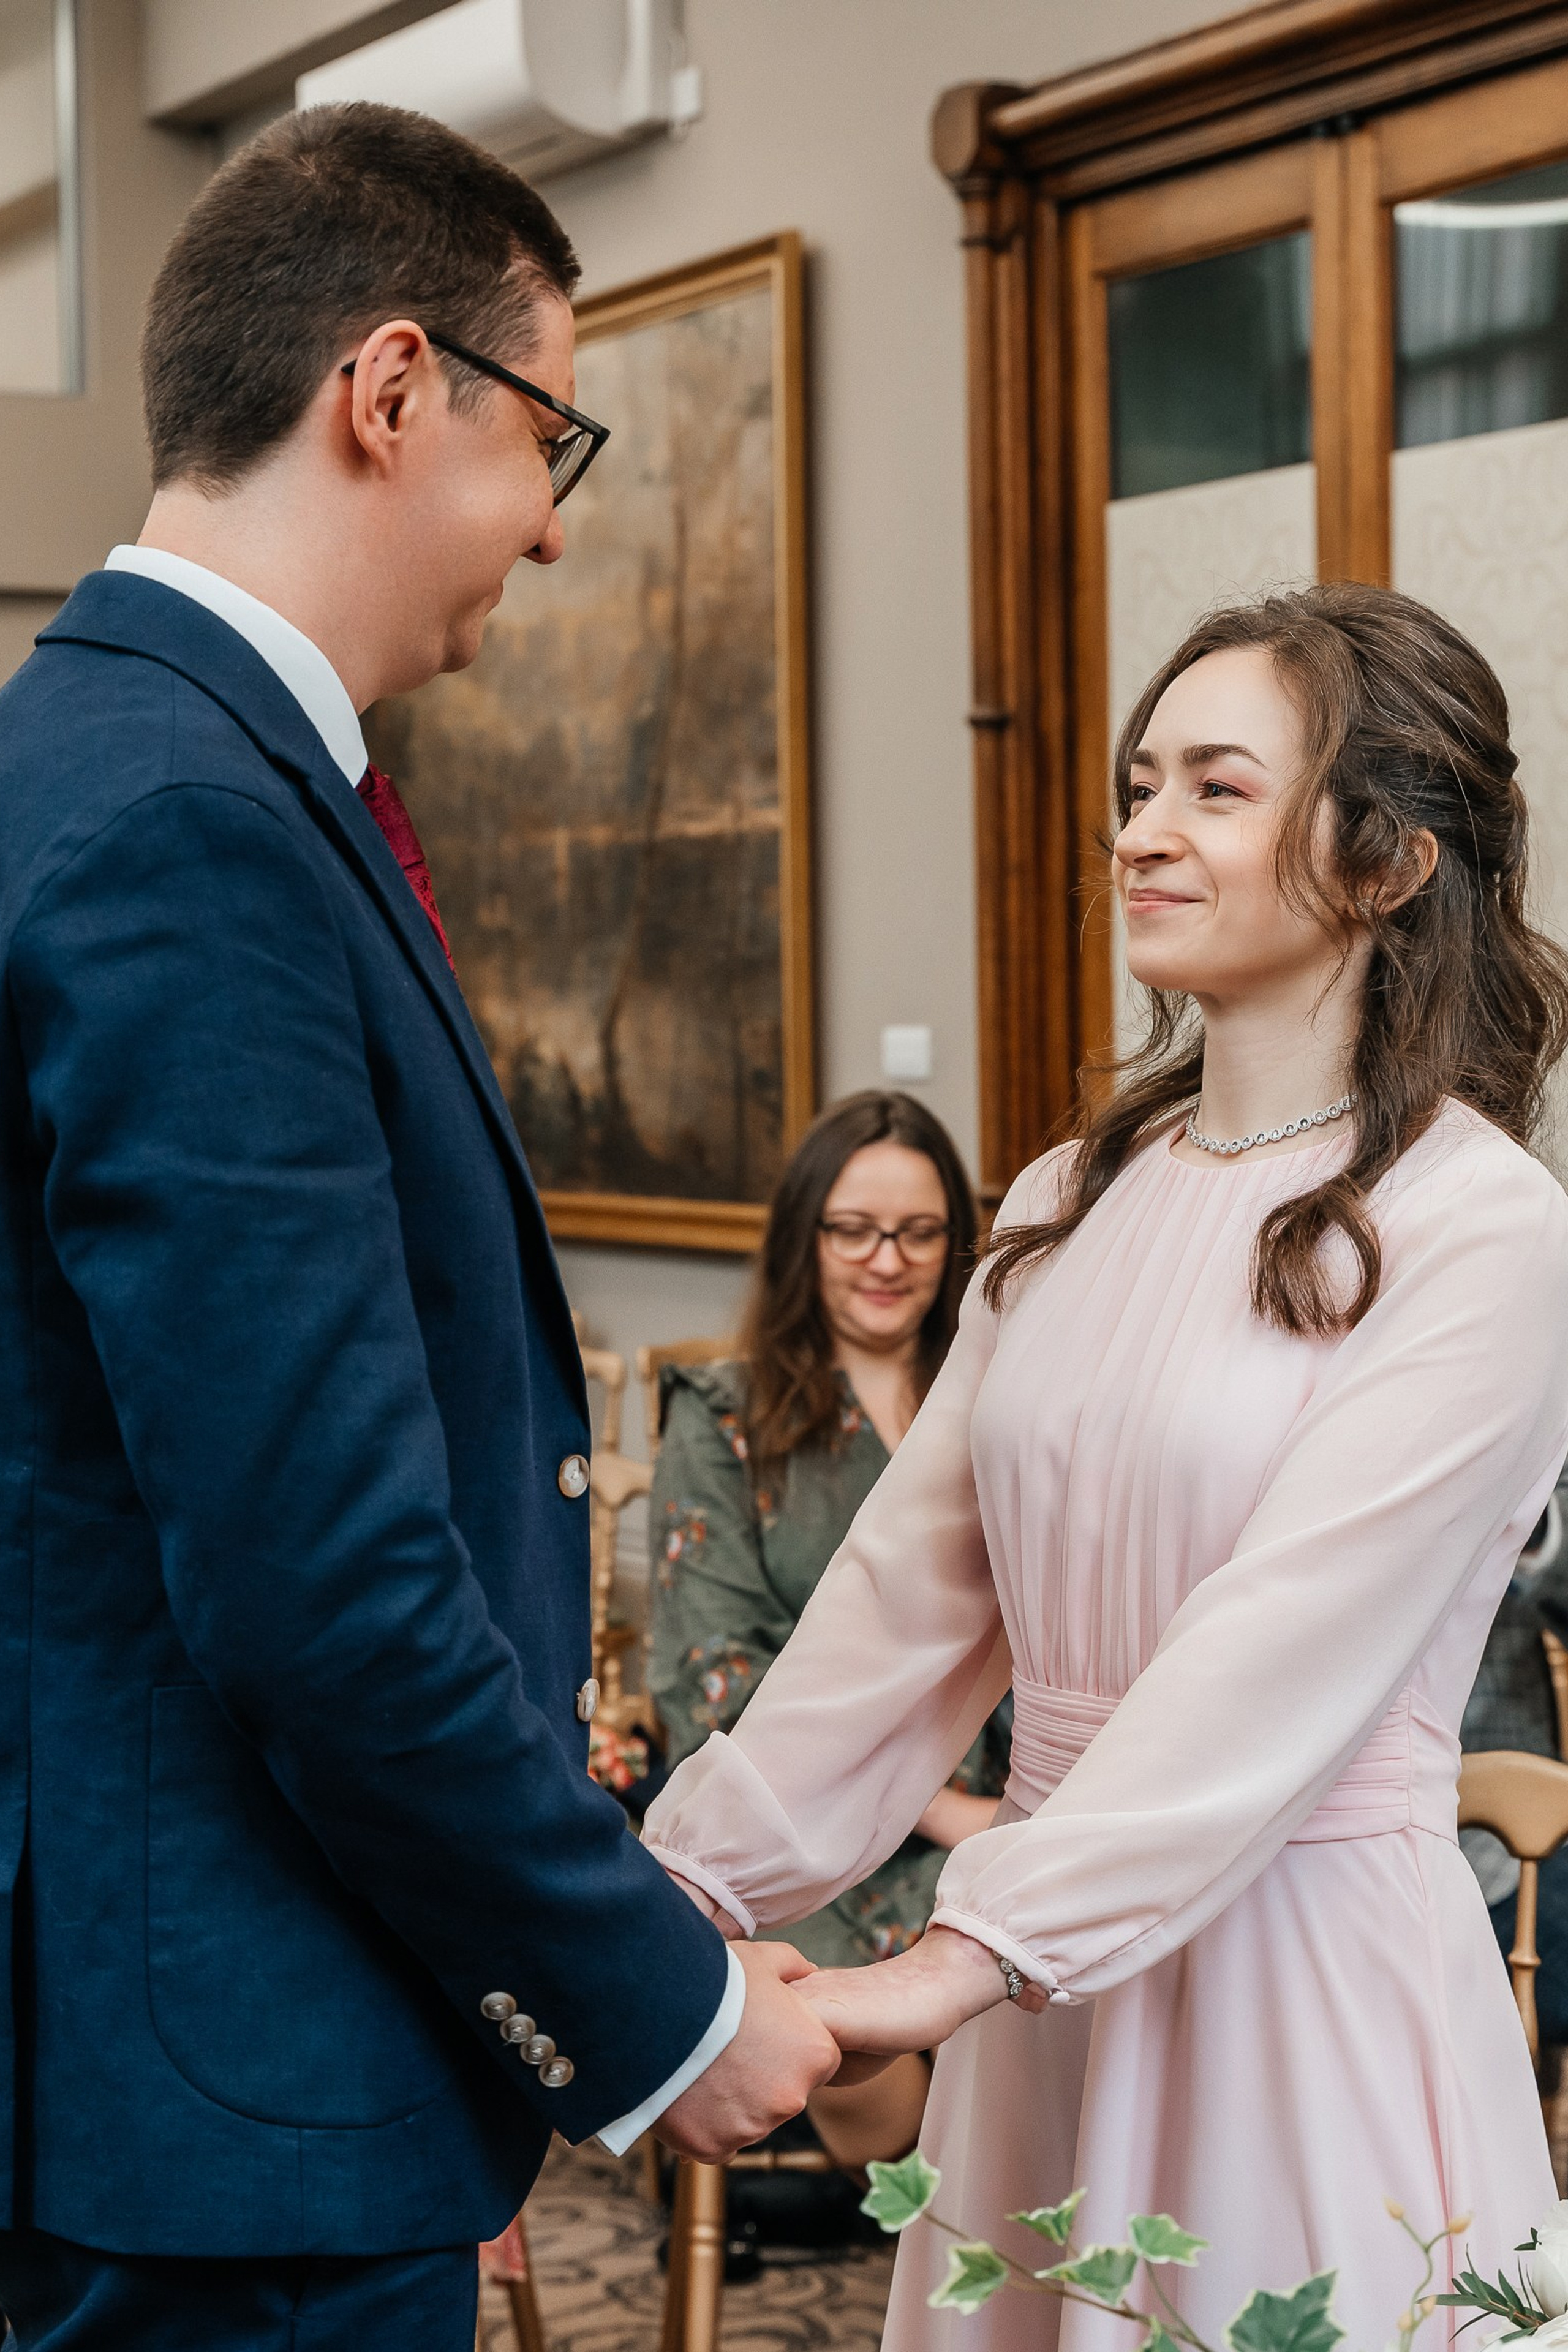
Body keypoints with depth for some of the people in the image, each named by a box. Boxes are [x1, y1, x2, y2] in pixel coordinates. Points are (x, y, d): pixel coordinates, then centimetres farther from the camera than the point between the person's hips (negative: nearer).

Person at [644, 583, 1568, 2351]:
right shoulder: (1075, 1200, 8)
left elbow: (1280, 1657, -20)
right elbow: (907, 1589, 8)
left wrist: (962, 1963, -25)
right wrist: (689, 1886, 3)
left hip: (1303, 1965, -6)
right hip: (1052, 1959, 6)